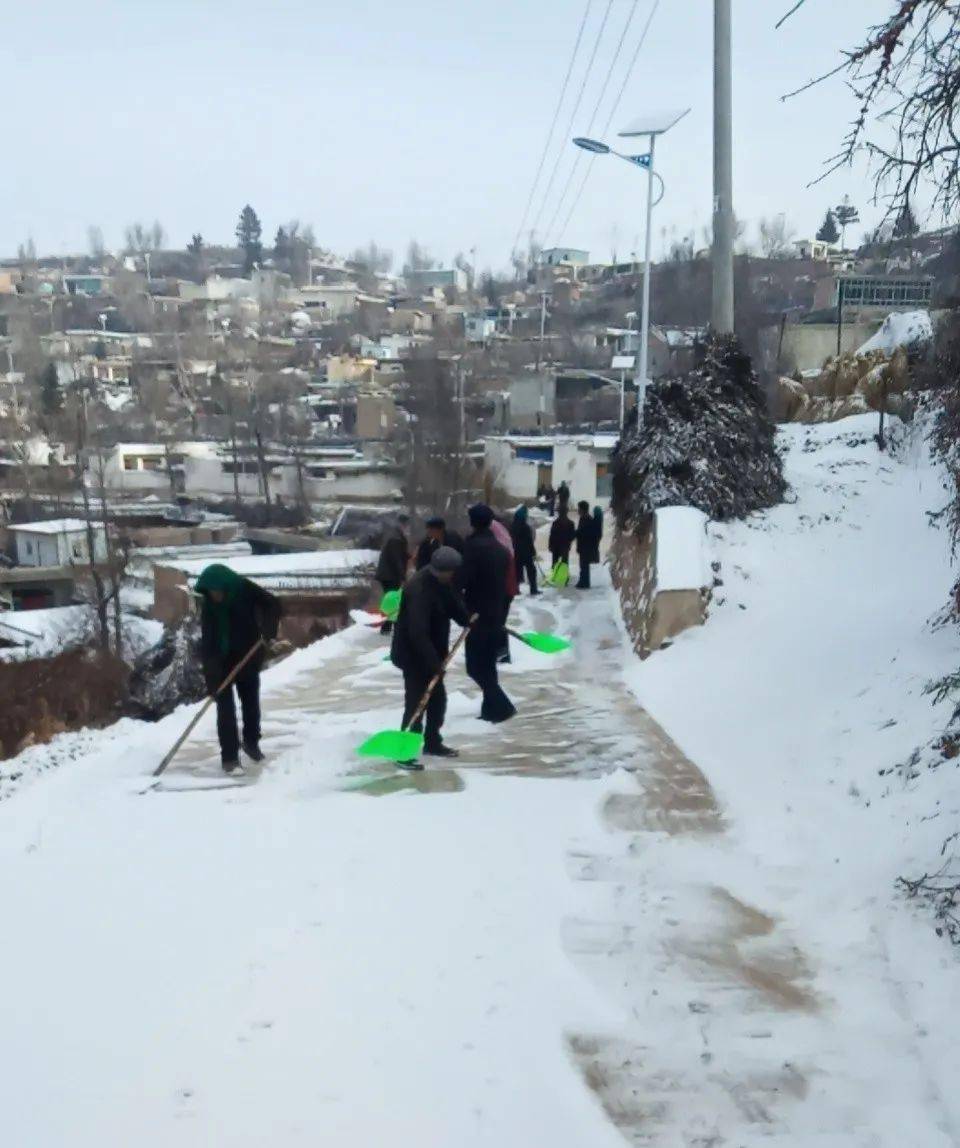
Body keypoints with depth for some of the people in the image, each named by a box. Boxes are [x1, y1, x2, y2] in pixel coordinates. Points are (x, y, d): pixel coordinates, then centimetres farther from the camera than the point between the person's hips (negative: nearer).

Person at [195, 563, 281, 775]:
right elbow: (206, 640, -18)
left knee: (251, 702, 17)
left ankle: (251, 742, 39)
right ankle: (230, 757, -4)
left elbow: (272, 604, -9)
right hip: (221, 662, -1)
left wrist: (268, 630, -27)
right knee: (225, 708, -7)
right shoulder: (209, 606, -16)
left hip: (248, 658, 1)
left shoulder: (246, 590, -17)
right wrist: (210, 672, -26)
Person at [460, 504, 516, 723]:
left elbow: (464, 579, -20)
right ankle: (491, 707, 17)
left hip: (479, 614, -8)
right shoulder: (500, 548, 13)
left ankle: (502, 705, -9)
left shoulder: (473, 546, -14)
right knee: (488, 665, 15)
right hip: (497, 614, 8)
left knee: (476, 666, -4)